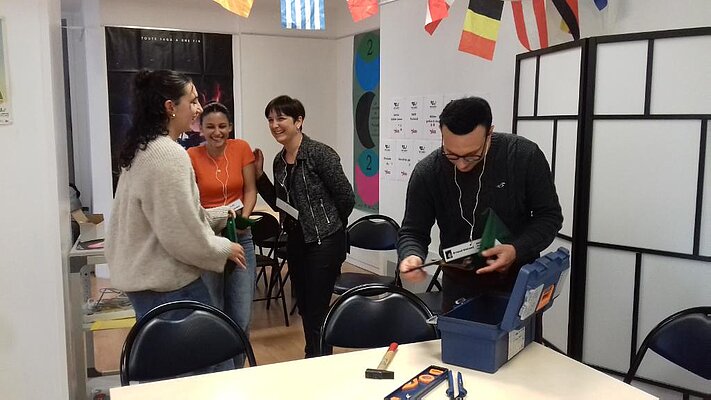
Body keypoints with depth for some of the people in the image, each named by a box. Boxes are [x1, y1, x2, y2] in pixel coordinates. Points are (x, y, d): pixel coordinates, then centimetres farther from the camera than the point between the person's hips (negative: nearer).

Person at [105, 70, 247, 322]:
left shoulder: (143, 149, 11)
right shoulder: (169, 154, -20)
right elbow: (182, 235, -22)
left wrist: (221, 215, 15)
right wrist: (225, 249, -7)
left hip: (144, 277, 10)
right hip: (167, 286, -10)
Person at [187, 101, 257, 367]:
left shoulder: (241, 148, 1)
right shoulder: (192, 156, -6)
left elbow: (250, 190, 4)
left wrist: (244, 217, -13)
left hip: (241, 237, 2)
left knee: (242, 317, 4)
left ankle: (236, 373, 25)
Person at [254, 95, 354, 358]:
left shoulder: (320, 154, -15)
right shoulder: (280, 160, 6)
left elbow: (346, 198, -11)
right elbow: (281, 204, 13)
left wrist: (328, 226, 4)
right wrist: (259, 175, 4)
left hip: (324, 243, -7)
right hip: (296, 241, 8)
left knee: (317, 313, -1)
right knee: (304, 308, 17)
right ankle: (313, 358, 34)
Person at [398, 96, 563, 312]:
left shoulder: (525, 156, -17)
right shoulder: (427, 173, -14)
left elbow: (550, 215, -7)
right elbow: (413, 232, -5)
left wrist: (517, 250, -25)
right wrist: (411, 256, -29)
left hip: (520, 280, 0)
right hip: (459, 286, 1)